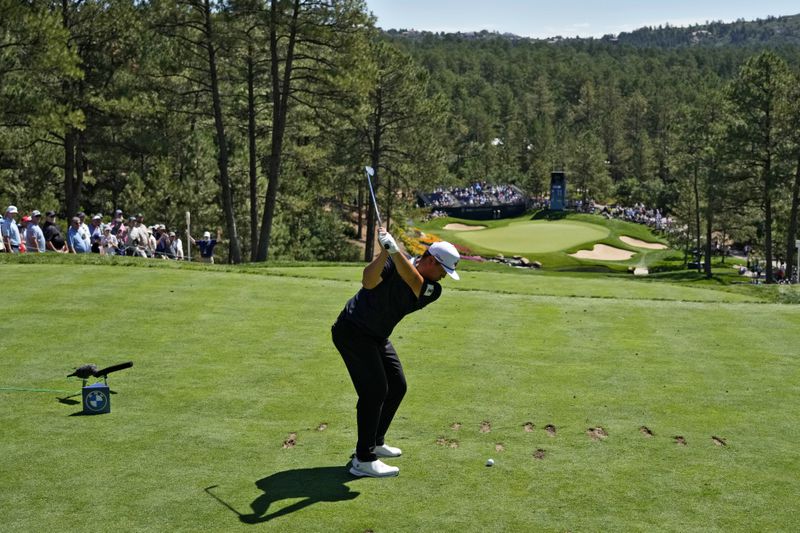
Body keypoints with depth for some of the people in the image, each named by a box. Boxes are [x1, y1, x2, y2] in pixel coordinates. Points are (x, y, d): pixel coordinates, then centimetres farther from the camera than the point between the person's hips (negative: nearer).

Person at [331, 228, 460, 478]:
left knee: (397, 387, 12)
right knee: (374, 390, -13)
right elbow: (369, 281, -37)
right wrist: (385, 251, -49)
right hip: (352, 331, -8)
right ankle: (363, 460, -9)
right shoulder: (393, 262, -19)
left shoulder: (433, 291, -7)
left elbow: (412, 280, -30)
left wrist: (394, 248, -43)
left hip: (378, 338, 8)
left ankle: (375, 442, 30)